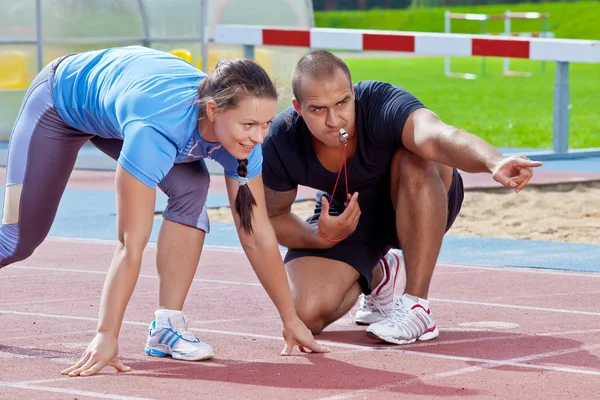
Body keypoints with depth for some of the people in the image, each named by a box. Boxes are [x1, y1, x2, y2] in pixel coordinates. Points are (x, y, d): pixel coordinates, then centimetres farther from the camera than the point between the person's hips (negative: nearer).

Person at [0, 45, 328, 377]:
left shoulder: (242, 135, -29)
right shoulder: (157, 128, -47)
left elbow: (257, 235, -19)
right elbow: (131, 245, -46)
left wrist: (291, 320, -16)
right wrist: (106, 337, -46)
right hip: (61, 99, -5)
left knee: (192, 189, -21)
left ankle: (167, 325, -16)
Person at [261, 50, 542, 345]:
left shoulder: (382, 105, -36)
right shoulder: (279, 144, -25)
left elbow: (438, 136, -58)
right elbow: (273, 216, -8)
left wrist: (494, 162, -78)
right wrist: (321, 237, -28)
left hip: (421, 206, -3)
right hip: (342, 220, 3)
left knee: (416, 160, -38)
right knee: (307, 315, -20)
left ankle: (417, 309, -28)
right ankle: (376, 276, 17)